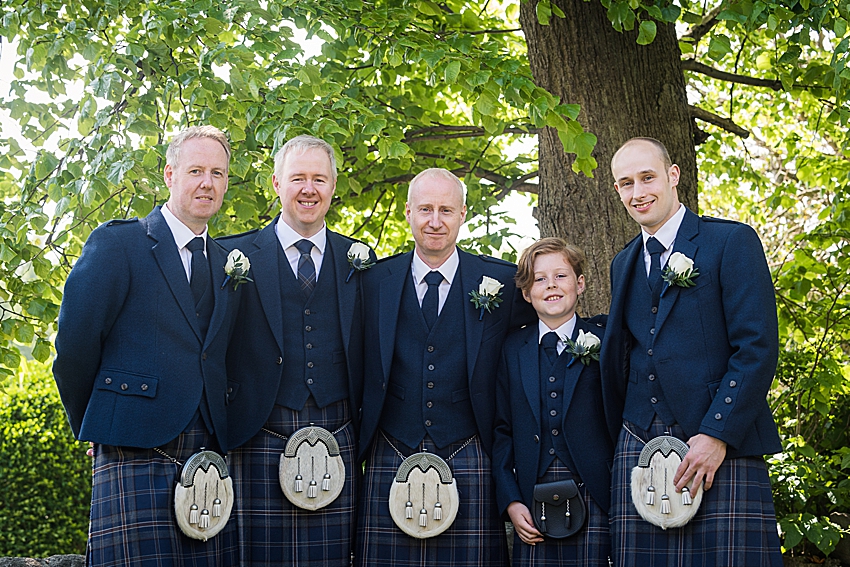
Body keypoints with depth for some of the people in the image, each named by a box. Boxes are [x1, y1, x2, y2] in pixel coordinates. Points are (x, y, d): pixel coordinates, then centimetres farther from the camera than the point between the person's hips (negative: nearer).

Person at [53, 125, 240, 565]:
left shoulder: (227, 264, 18)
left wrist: (219, 437, 12)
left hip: (209, 455, 5)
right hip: (136, 455, -5)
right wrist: (94, 428, 6)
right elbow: (74, 344, -1)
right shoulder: (116, 243, 1)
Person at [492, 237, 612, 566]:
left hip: (591, 499, -2)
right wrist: (510, 501, 1)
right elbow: (502, 430, 10)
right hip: (530, 501, 2)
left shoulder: (603, 343, 5)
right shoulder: (513, 349, 12)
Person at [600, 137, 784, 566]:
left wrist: (717, 434, -14)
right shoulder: (623, 264, 20)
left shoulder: (733, 242, 1)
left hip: (722, 448, -5)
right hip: (639, 446, 5)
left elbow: (758, 349, -7)